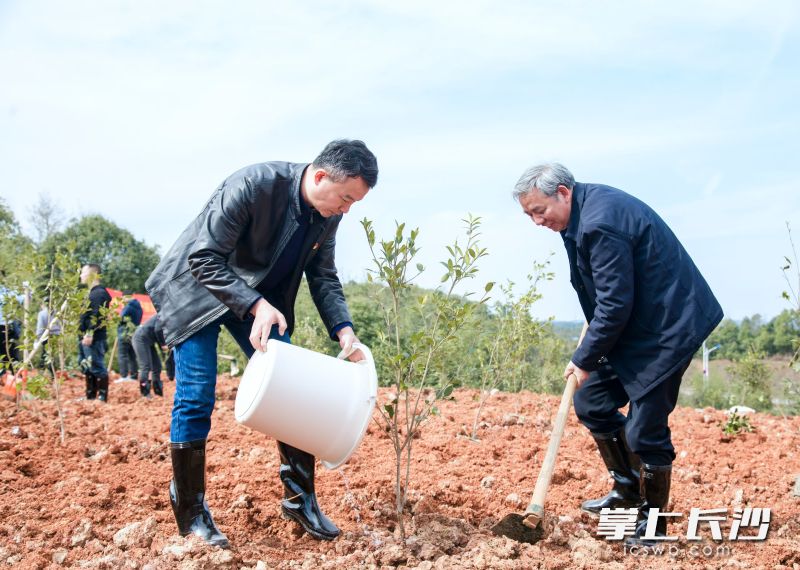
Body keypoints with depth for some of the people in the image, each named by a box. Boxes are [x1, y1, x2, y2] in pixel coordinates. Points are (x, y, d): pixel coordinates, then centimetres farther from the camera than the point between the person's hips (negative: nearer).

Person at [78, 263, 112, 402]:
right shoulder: (91, 293, 21)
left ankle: (102, 397, -8)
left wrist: (90, 333, -27)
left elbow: (98, 316, -21)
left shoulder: (100, 293, -11)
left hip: (94, 338, -11)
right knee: (87, 368, 14)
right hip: (86, 337, 11)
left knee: (97, 367, -10)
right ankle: (90, 396, 21)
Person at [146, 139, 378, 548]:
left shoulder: (327, 216, -11)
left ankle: (300, 499, 12)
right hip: (197, 291, -6)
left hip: (261, 300, 6)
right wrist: (255, 306, -38)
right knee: (195, 400, -8)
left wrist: (343, 328, -16)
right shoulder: (253, 185, -31)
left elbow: (323, 277, 0)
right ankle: (190, 515, 6)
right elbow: (204, 259, -29)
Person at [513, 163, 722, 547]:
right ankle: (627, 490, 28)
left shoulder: (600, 224, -26)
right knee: (591, 403, 13)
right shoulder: (588, 204, 6)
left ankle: (652, 523, 13)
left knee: (645, 430, -5)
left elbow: (615, 305, -24)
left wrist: (585, 359, -13)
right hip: (635, 321, 11)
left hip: (667, 327, -10)